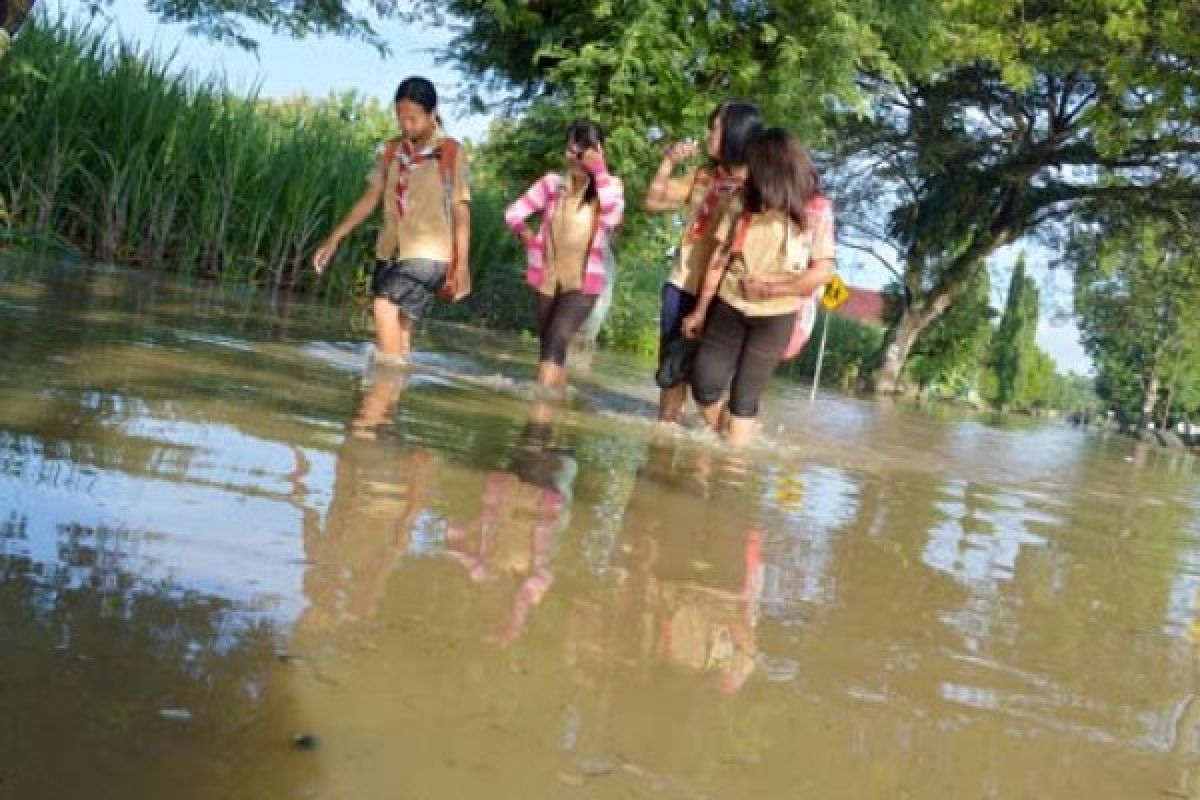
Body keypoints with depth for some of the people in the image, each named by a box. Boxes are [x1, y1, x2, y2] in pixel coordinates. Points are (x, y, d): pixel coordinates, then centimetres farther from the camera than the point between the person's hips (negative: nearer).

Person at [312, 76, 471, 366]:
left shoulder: (451, 153, -6)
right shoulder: (390, 150, 7)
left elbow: (461, 214, -4)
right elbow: (370, 199, 10)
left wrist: (461, 267, -7)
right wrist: (333, 240, 4)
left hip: (428, 255, -5)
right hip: (389, 252, 6)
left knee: (385, 306, -23)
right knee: (397, 331, 7)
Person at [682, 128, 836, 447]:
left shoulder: (814, 211, -9)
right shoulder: (744, 204, -1)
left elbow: (823, 272, -10)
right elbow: (719, 260, 3)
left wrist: (769, 290, -13)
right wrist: (700, 310, 6)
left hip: (775, 317, -3)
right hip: (730, 308, 3)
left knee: (745, 394, 1)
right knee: (703, 383, 0)